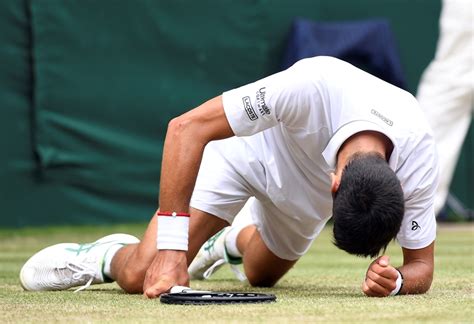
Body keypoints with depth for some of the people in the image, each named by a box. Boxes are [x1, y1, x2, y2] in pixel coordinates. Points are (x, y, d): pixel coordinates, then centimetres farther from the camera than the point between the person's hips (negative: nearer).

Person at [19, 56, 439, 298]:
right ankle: (108, 256, 17)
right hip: (248, 149, -4)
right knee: (140, 276, -17)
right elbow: (186, 128, -39)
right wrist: (171, 249, -42)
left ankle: (234, 241, 56)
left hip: (305, 194, 4)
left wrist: (396, 282, -46)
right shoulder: (313, 85, -45)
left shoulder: (418, 155, -35)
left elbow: (421, 266, -20)